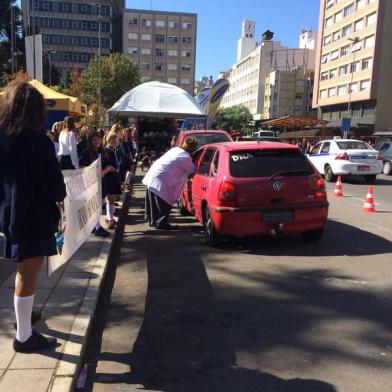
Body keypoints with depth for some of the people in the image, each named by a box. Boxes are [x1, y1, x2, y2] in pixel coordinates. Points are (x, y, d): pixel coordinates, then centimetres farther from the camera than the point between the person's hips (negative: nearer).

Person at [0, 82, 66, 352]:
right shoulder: (37, 141, -19)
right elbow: (54, 184, -16)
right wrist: (60, 195, 4)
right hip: (35, 214, -7)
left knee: (25, 270, 25)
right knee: (28, 274, 3)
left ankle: (24, 314, 43)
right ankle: (24, 336, 16)